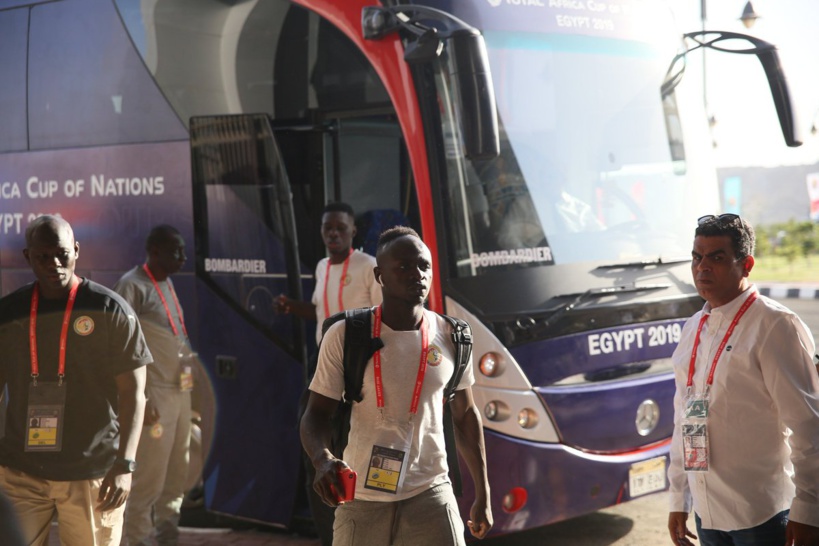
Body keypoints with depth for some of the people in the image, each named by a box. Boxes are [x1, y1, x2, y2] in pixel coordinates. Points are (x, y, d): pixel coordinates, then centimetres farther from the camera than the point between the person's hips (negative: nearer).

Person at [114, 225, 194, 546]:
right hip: (156, 395, -9)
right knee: (150, 473, -4)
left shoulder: (166, 283, 14)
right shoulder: (133, 287, -13)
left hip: (180, 391, 9)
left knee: (177, 470, 14)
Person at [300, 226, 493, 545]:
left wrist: (482, 495, 15)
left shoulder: (450, 337, 1)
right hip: (361, 499, -1)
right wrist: (323, 460, -26)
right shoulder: (345, 336, -6)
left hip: (430, 496, 1)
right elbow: (316, 415, -4)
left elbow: (465, 415, 13)